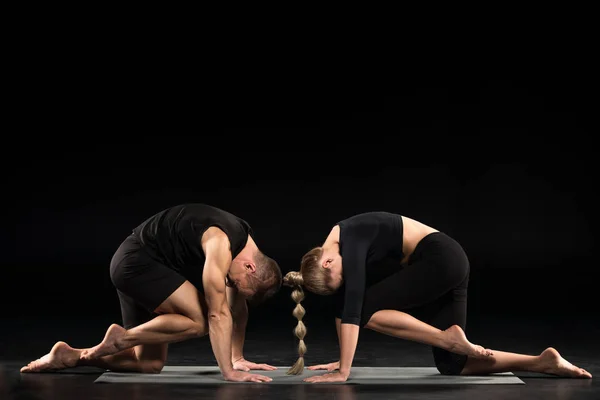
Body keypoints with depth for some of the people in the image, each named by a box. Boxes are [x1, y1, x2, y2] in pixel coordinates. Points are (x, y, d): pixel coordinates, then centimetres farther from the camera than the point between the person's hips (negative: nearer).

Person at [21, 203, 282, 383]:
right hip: (135, 261, -10)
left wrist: (237, 359, 12)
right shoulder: (221, 244, -26)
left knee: (150, 364, 7)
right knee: (198, 320, -24)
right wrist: (228, 372, -26)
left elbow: (238, 308, 12)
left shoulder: (245, 246, 1)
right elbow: (218, 313, -28)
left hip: (143, 264, 10)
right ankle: (121, 337, -10)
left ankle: (69, 356, 9)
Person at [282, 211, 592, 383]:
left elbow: (353, 309, -25)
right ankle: (543, 362, 2)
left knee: (367, 308, -11)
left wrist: (343, 371, -25)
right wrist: (342, 359, 15)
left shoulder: (350, 240, -21)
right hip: (446, 265, 9)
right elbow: (341, 306, 15)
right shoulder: (330, 249, 5)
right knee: (452, 365, 5)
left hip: (443, 259, -9)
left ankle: (449, 337, -15)